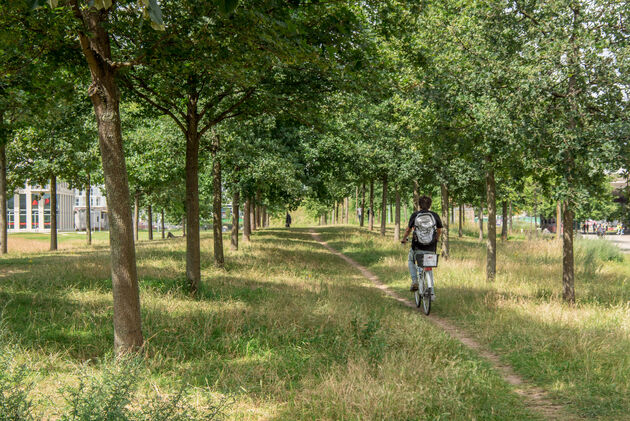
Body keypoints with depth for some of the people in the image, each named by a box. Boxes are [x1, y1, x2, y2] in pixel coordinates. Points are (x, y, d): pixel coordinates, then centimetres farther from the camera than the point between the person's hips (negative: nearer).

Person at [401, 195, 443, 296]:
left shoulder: (414, 215, -1)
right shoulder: (435, 215, 4)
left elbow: (408, 230, 8)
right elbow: (439, 231, 16)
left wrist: (404, 239, 27)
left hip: (417, 247, -1)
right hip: (431, 248, 1)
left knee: (411, 261, 28)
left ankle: (414, 281, 9)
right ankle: (432, 293, 12)